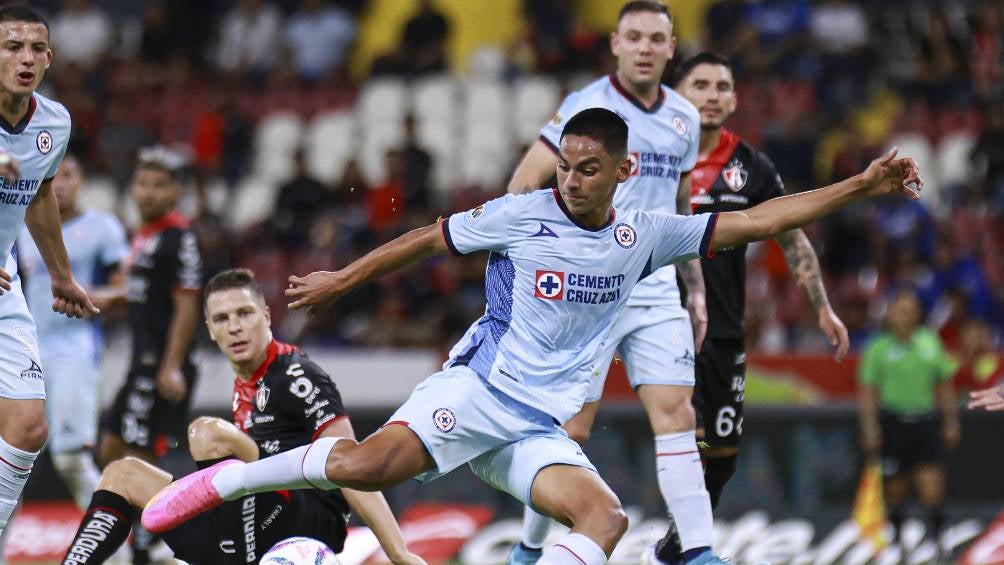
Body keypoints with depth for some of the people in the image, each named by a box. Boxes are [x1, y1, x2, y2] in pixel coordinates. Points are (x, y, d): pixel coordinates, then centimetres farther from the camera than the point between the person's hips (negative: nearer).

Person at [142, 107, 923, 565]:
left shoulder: (643, 236, 7)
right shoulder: (521, 216, -2)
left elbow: (756, 221, 6)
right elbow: (429, 239, 10)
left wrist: (861, 187, 1)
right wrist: (341, 280, 15)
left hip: (539, 426, 4)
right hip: (478, 389, -4)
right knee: (365, 463, -30)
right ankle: (227, 479, -10)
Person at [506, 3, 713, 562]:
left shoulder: (684, 118, 11)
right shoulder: (586, 107, -7)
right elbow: (522, 187, -8)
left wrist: (696, 289, 19)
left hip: (657, 290, 4)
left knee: (677, 415, -8)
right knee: (571, 428, 0)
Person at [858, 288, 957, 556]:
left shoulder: (930, 342, 8)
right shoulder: (879, 348, 1)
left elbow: (944, 386, 15)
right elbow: (868, 392, 1)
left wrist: (951, 421, 11)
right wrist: (870, 429, -6)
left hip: (926, 421, 1)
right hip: (893, 421, -1)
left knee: (932, 481, -10)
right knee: (895, 485, 4)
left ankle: (937, 534, -10)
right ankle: (895, 533, 21)